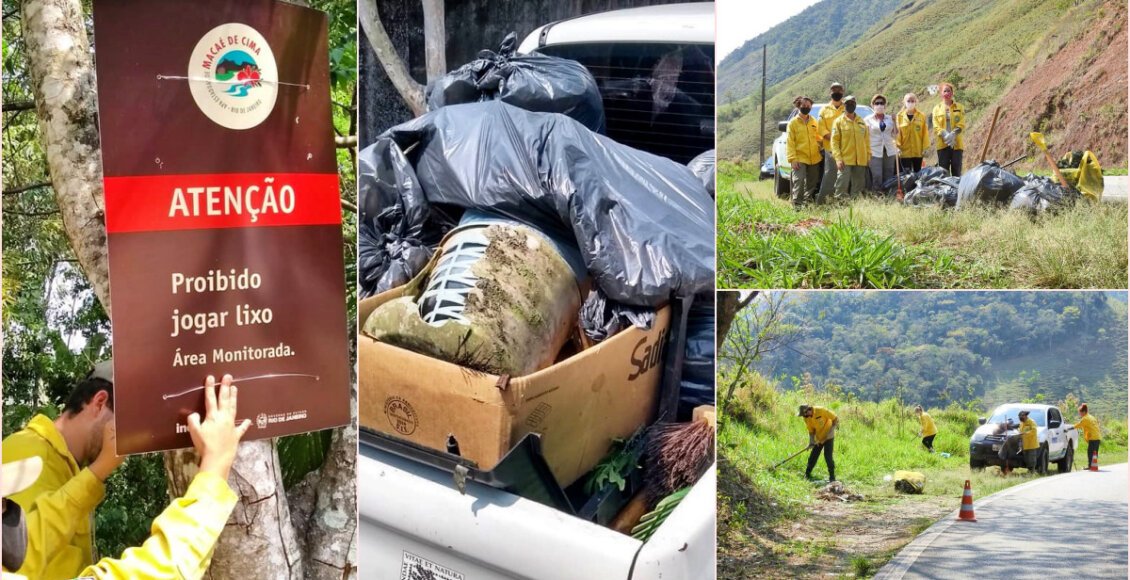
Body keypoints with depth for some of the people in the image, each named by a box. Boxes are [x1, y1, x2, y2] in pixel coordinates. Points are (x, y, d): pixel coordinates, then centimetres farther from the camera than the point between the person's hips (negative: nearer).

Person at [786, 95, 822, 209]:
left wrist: (821, 146, 7)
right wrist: (793, 159, -15)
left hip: (814, 158, 5)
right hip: (800, 158, -5)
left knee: (812, 182, 9)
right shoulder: (793, 122, -1)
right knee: (799, 180, -15)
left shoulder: (814, 122, 13)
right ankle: (797, 203, -13)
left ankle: (808, 201, 19)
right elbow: (790, 142, -7)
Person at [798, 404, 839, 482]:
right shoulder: (807, 418, -8)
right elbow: (811, 431, 1)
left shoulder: (821, 411, -25)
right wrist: (811, 442, -13)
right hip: (819, 439, 5)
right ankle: (807, 474, 19)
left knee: (828, 457, -12)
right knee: (813, 456, 4)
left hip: (828, 437, -5)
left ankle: (832, 476, 1)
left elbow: (836, 419, -17)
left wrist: (831, 431, -24)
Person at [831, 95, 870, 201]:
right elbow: (834, 141, -6)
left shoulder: (861, 122, 13)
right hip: (845, 160, -4)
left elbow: (867, 140, 15)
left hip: (860, 160, 4)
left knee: (858, 186, 8)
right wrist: (838, 158, -15)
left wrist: (868, 155, 6)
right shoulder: (839, 121, 0)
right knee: (842, 185, -11)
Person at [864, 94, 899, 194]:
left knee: (889, 178, -3)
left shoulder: (890, 118, 13)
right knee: (877, 179, -13)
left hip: (889, 152, 3)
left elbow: (895, 136, 12)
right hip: (875, 152, -3)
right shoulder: (868, 119, 6)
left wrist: (894, 122, 1)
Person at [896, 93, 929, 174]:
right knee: (905, 174, -4)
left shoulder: (921, 116, 2)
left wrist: (925, 148, -3)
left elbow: (925, 133, 2)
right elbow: (897, 133, -1)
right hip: (904, 152, -1)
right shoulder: (900, 116, 0)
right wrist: (898, 146, -9)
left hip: (918, 152, 2)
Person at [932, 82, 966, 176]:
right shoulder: (937, 108, 9)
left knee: (956, 170, 0)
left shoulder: (959, 108, 8)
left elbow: (961, 125, -1)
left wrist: (952, 134, -19)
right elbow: (936, 127, 0)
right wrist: (945, 135, -17)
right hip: (942, 143, 0)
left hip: (956, 143, 0)